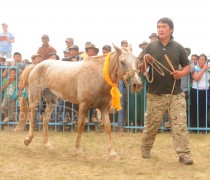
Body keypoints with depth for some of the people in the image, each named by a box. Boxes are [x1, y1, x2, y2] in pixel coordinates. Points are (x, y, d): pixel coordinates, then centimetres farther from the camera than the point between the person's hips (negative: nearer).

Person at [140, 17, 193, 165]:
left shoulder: (178, 47, 4)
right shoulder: (150, 47, 3)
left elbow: (187, 66, 11)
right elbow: (142, 70, 3)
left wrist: (182, 73, -11)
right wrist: (145, 61, -20)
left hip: (176, 94, 0)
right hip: (155, 94, 0)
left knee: (180, 125, -5)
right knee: (151, 125, 10)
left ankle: (184, 154, -4)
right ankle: (146, 149, 30)